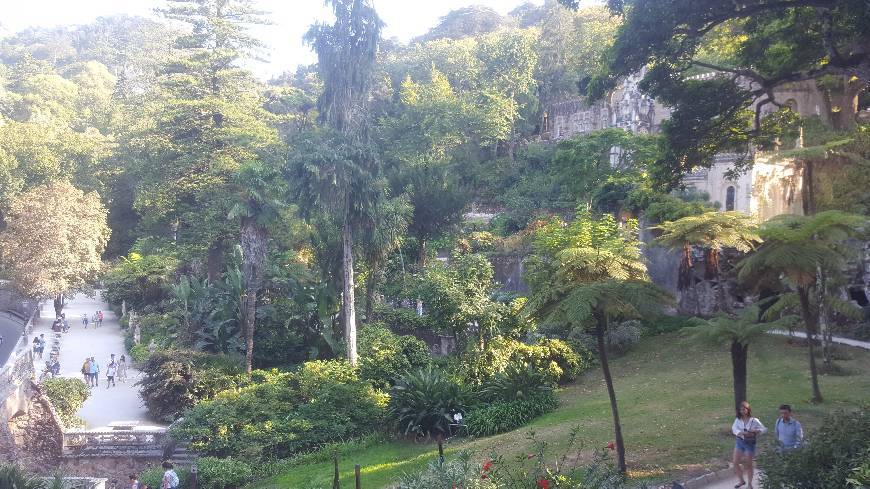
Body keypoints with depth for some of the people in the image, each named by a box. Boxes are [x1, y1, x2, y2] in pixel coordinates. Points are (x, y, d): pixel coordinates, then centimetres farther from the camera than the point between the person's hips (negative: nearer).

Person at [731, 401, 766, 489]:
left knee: (748, 465, 6)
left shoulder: (754, 420, -11)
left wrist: (756, 430, -27)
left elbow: (765, 429, -8)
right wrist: (742, 433, -35)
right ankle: (742, 481, 26)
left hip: (750, 444, -3)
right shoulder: (738, 420, -4)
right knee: (735, 463, 5)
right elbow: (734, 428, -18)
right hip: (739, 442, 4)